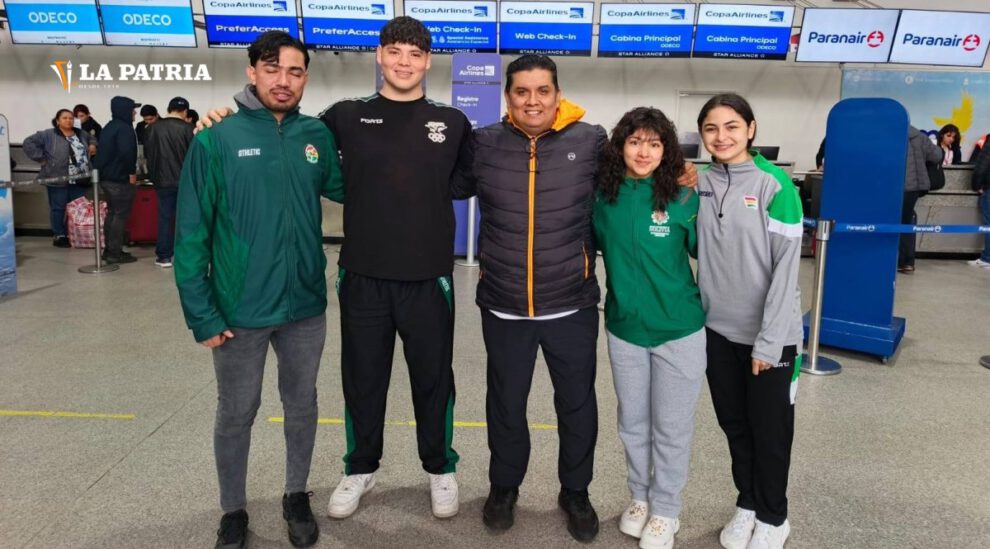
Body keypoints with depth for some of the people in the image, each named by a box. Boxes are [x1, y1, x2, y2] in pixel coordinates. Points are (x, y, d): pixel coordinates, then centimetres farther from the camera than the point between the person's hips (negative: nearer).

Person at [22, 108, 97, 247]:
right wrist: (42, 158, -12)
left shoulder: (81, 134, 13)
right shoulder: (48, 135, -6)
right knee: (58, 208, 2)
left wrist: (93, 145, 12)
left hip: (79, 180, 6)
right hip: (58, 179, -5)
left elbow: (92, 139, 34)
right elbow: (29, 143, -10)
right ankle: (59, 236, 10)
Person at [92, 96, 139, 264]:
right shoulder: (124, 128, -15)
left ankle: (109, 250, 21)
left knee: (112, 213, 16)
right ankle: (115, 253, -2)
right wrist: (132, 172, -18)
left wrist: (101, 170, 20)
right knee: (120, 215, -4)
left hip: (106, 177, 10)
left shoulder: (109, 127, 16)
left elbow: (103, 151, 19)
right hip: (120, 178, -10)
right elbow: (126, 152, -28)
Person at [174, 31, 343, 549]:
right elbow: (191, 233, -9)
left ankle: (297, 496, 39)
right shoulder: (216, 139, -10)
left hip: (305, 306, 3)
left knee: (301, 405, 18)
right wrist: (201, 313, -11)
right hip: (239, 310, -3)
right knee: (235, 413, 13)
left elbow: (344, 188, 14)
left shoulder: (317, 135, 0)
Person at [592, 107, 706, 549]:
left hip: (679, 330, -3)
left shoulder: (683, 198, -13)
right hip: (623, 328, 3)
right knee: (632, 422, 18)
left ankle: (665, 510, 31)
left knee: (671, 426, 11)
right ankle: (640, 497, 40)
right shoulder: (603, 196, -5)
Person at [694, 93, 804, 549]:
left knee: (769, 429, 11)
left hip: (770, 334, -4)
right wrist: (700, 313, -1)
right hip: (718, 330, 4)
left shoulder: (774, 185, -12)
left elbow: (786, 267, -14)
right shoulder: (699, 184, 1)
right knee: (734, 424, 17)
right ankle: (747, 503, 38)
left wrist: (768, 340, -16)